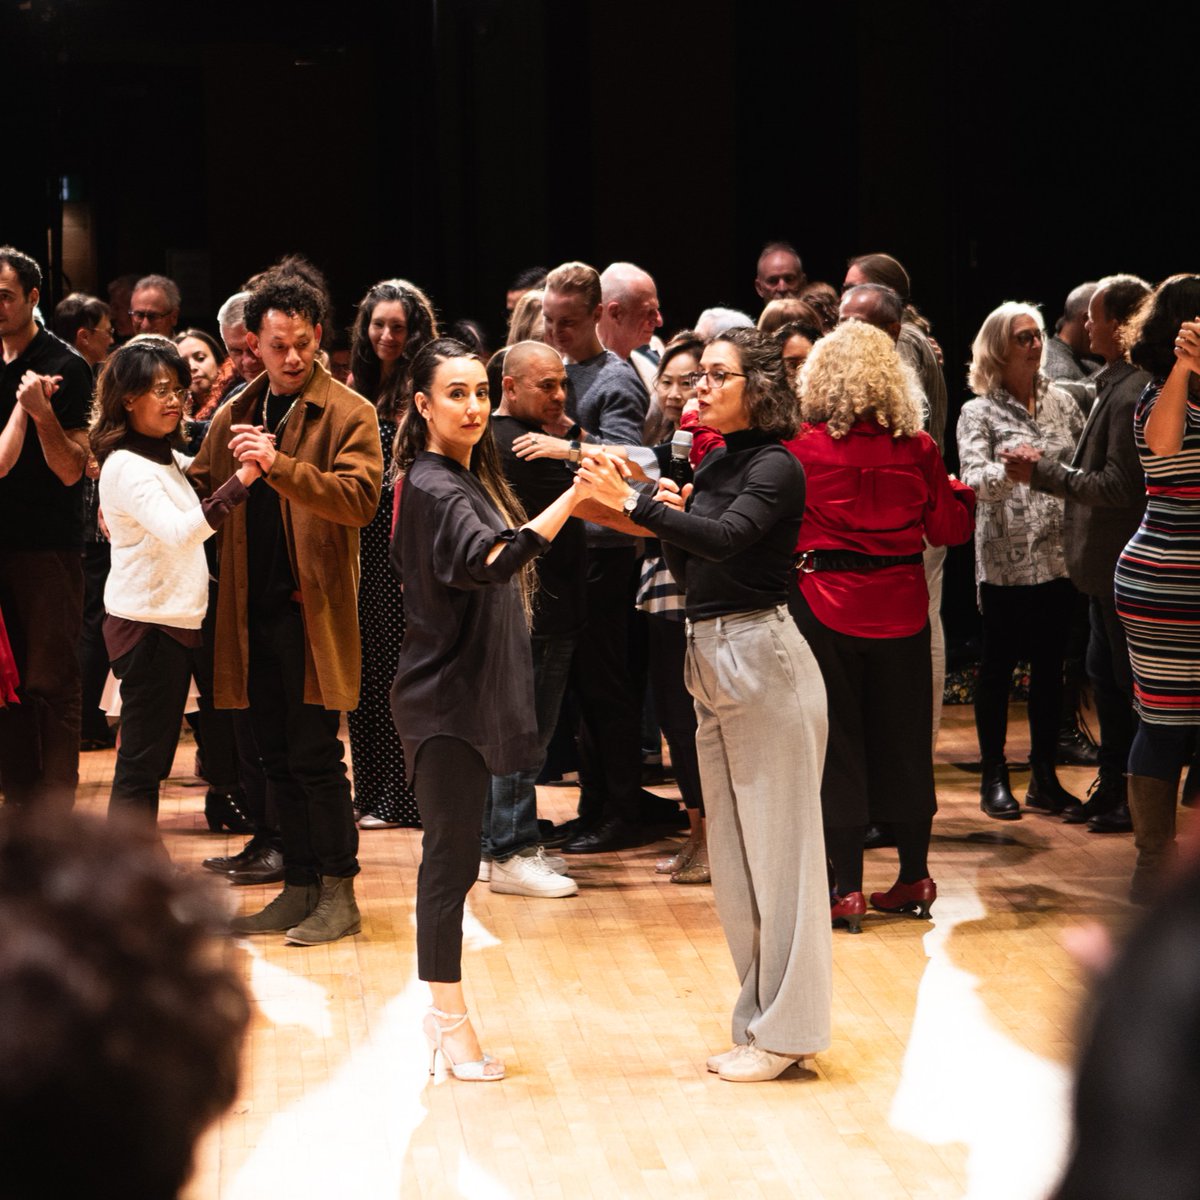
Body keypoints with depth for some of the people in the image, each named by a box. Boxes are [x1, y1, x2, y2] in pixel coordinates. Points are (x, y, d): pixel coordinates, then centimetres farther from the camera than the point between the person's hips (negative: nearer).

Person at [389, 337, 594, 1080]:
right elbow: (491, 560, -36)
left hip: (475, 693, 9)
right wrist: (574, 496, -43)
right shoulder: (432, 488, -18)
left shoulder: (472, 480, 13)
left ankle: (446, 1011, 20)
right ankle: (450, 1019, 3)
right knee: (451, 857, -4)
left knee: (455, 856, 13)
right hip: (443, 698, -9)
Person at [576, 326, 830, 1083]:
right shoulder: (716, 463, 13)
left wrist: (633, 503, -32)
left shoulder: (776, 467, -11)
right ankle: (762, 1020, 21)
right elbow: (689, 568, 16)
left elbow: (727, 538, -28)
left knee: (777, 845, -3)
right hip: (714, 659, 9)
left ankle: (786, 1029, 3)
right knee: (736, 853, 12)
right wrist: (670, 519, -2)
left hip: (763, 658, -9)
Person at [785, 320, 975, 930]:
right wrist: (962, 491, 25)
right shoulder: (917, 449, -3)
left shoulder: (801, 450, -10)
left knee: (836, 744, 3)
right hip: (900, 608, 3)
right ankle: (914, 878, 20)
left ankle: (848, 890, 3)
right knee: (903, 741, 13)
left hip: (825, 609, -3)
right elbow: (948, 527, 3)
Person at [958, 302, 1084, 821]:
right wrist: (1009, 469, -34)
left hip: (1058, 557, 4)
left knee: (1049, 665, 8)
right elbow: (975, 480, -15)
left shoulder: (1061, 402, 9)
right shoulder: (979, 411, -3)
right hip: (1005, 559, -4)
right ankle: (994, 778, 12)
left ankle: (1044, 776, 17)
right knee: (998, 665, 3)